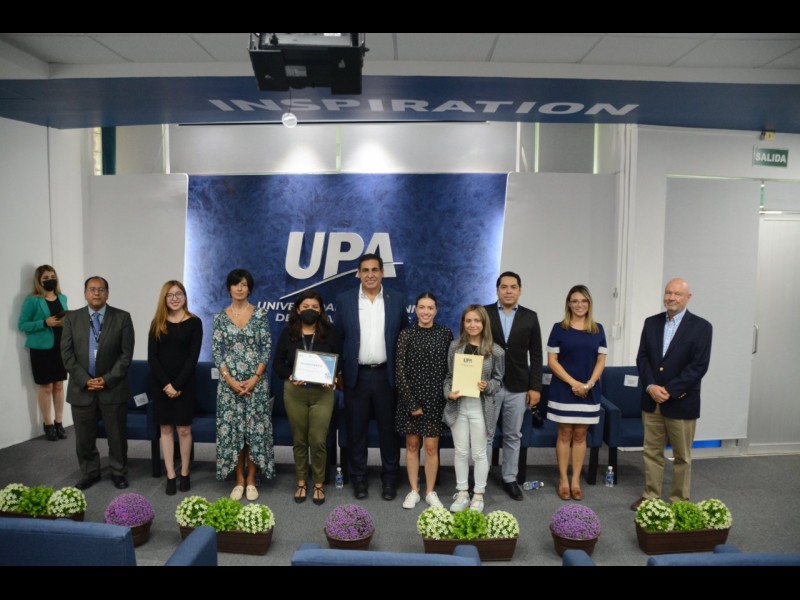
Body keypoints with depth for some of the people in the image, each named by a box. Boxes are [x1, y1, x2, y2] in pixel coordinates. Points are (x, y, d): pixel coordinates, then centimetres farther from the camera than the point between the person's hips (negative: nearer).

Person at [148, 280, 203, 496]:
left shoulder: (194, 322, -2)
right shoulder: (157, 323, 5)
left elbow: (193, 357, -7)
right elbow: (152, 357, -1)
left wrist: (177, 384, -13)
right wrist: (166, 384, -11)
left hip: (185, 383, -2)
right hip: (160, 384, 2)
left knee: (184, 429, 4)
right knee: (166, 429, 7)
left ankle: (184, 474, 18)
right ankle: (170, 475, 15)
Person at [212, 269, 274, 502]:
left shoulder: (260, 314, 1)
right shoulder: (220, 317, 4)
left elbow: (267, 348, -1)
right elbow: (216, 351, 1)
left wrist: (255, 378, -10)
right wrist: (229, 379, -10)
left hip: (256, 381, -1)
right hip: (229, 382, 1)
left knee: (255, 428, 2)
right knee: (231, 428, 4)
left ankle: (251, 480, 17)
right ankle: (239, 480, 19)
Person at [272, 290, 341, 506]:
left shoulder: (330, 333, 1)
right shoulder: (288, 333, 2)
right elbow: (277, 363, 5)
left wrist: (332, 378, -13)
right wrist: (290, 377, -12)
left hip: (322, 393, -1)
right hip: (294, 393, 1)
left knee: (318, 440, -3)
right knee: (299, 440, 11)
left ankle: (319, 484, 17)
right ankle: (301, 483, 27)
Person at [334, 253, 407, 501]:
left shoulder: (397, 300, 3)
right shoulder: (344, 299, 1)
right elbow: (337, 338, 4)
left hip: (386, 375, 0)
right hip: (356, 375, 0)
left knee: (389, 430, 8)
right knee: (356, 430, 8)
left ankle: (390, 479, 23)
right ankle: (358, 478, 23)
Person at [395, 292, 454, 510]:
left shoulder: (445, 333, 1)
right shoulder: (406, 334, -4)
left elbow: (450, 366, 4)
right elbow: (400, 369, -6)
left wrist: (448, 394, -3)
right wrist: (411, 402, -10)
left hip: (435, 397, 0)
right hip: (410, 397, 0)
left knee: (431, 446, 4)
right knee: (412, 445, 10)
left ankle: (430, 492, 21)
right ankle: (414, 491, 24)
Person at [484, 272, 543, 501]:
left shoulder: (530, 317, 4)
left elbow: (536, 355, 4)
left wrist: (535, 387, -2)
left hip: (518, 387, 2)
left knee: (513, 436, 12)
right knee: (485, 436, 7)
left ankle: (510, 479, 26)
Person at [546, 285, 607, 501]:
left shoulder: (597, 329, 6)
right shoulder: (559, 328, -2)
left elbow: (601, 360, 5)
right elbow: (552, 361, -5)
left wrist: (589, 384, -10)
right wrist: (573, 383, -14)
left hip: (589, 391, 2)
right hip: (564, 390, -2)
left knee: (580, 435, 8)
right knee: (565, 434, 3)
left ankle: (576, 481, 16)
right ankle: (563, 480, 13)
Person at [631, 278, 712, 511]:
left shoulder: (701, 326, -6)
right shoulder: (651, 322, 7)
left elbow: (699, 366, -13)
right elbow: (642, 358, 4)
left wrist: (669, 391, -17)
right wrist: (651, 386, -11)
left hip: (681, 402, -4)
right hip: (651, 400, 4)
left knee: (682, 456, 9)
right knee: (652, 452, 12)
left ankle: (679, 501, 23)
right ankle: (650, 496, 25)